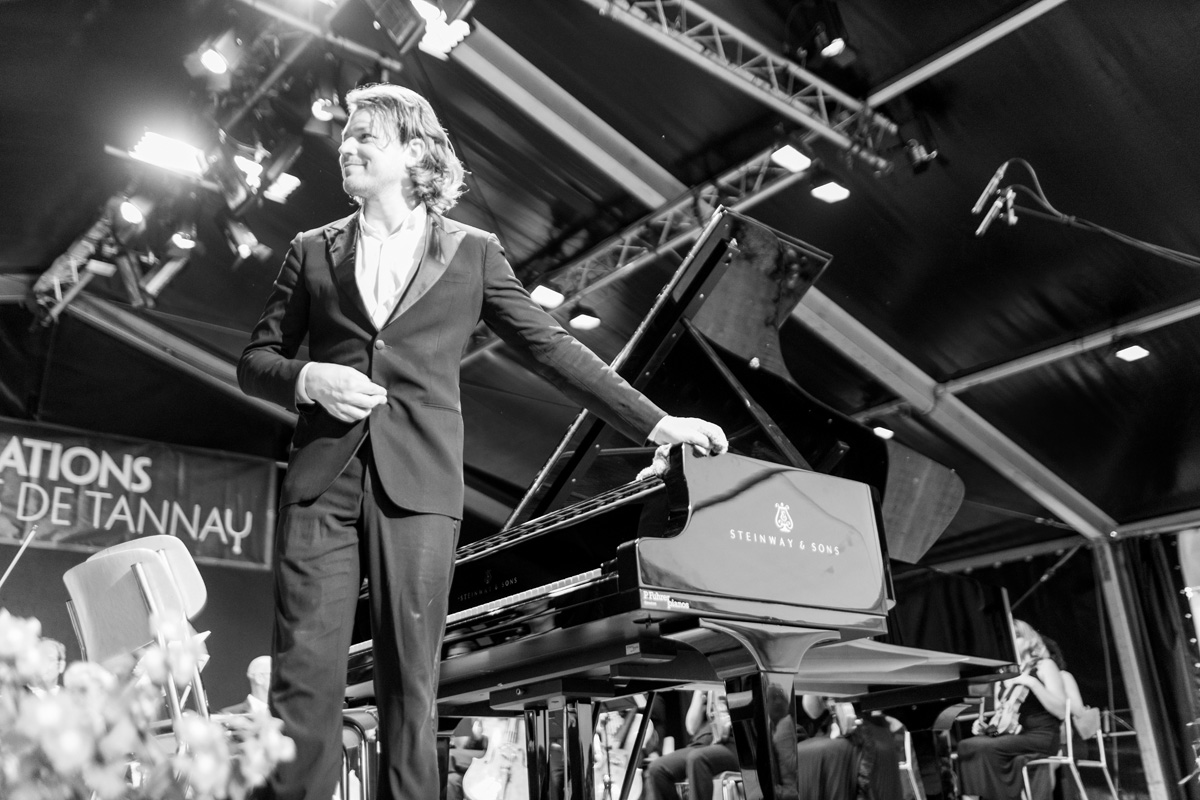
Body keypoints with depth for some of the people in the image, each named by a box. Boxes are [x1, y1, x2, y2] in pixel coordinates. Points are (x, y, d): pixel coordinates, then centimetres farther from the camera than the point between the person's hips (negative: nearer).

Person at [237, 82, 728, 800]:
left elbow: (551, 348, 8)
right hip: (322, 478, 2)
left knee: (410, 685, -2)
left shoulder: (472, 253, 11)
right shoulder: (313, 252, 17)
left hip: (418, 485, -1)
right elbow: (255, 360, 18)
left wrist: (655, 422, 2)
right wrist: (307, 379, -6)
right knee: (304, 679, -5)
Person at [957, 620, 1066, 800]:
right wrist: (984, 726, 2)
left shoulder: (1044, 666, 4)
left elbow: (1061, 711, -8)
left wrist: (1033, 683, -18)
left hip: (1040, 737, -6)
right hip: (1010, 737, 6)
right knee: (965, 746, -22)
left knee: (986, 748, -31)